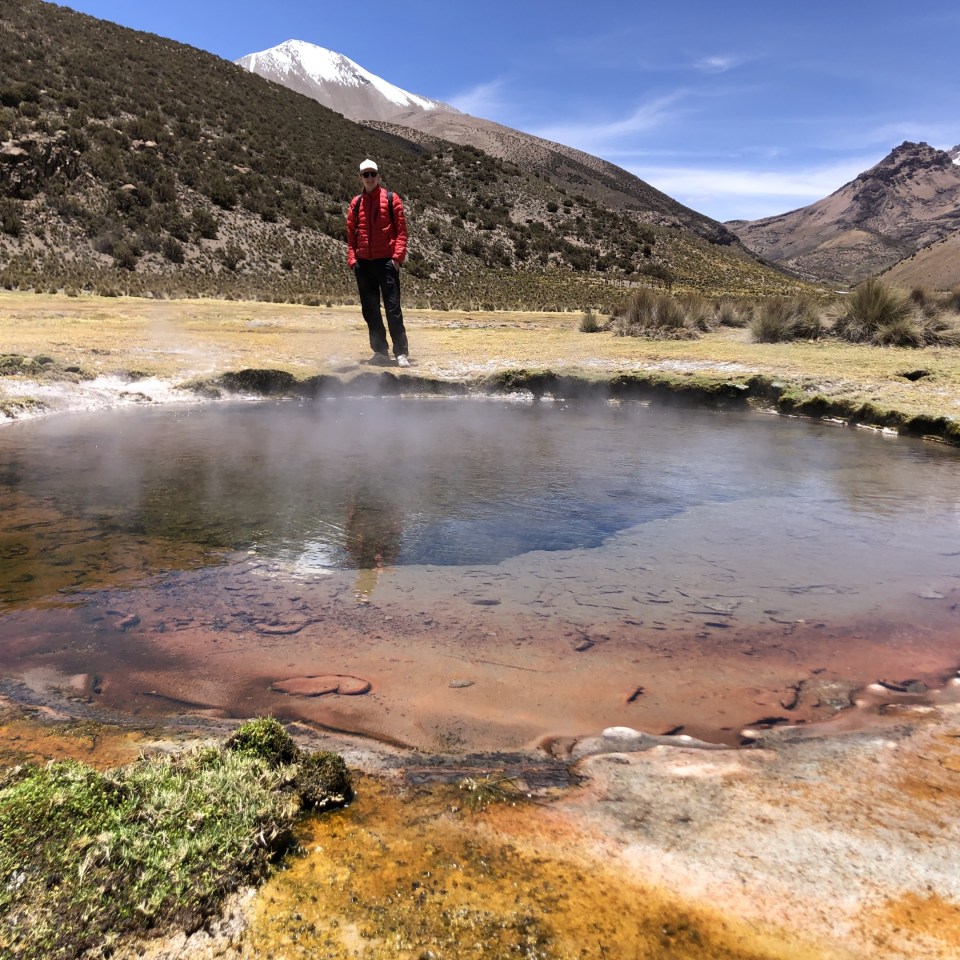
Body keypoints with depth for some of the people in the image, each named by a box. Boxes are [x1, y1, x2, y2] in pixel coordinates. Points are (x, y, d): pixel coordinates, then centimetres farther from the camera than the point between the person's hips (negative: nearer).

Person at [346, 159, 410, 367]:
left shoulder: (391, 200, 4)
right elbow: (351, 235, 14)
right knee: (370, 310, 6)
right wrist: (352, 259, 2)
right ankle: (380, 351, 15)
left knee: (393, 309, -7)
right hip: (363, 263, 4)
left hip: (386, 262, -4)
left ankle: (401, 353, -4)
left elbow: (401, 230, 0)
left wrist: (397, 256, -11)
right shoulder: (355, 204, 13)